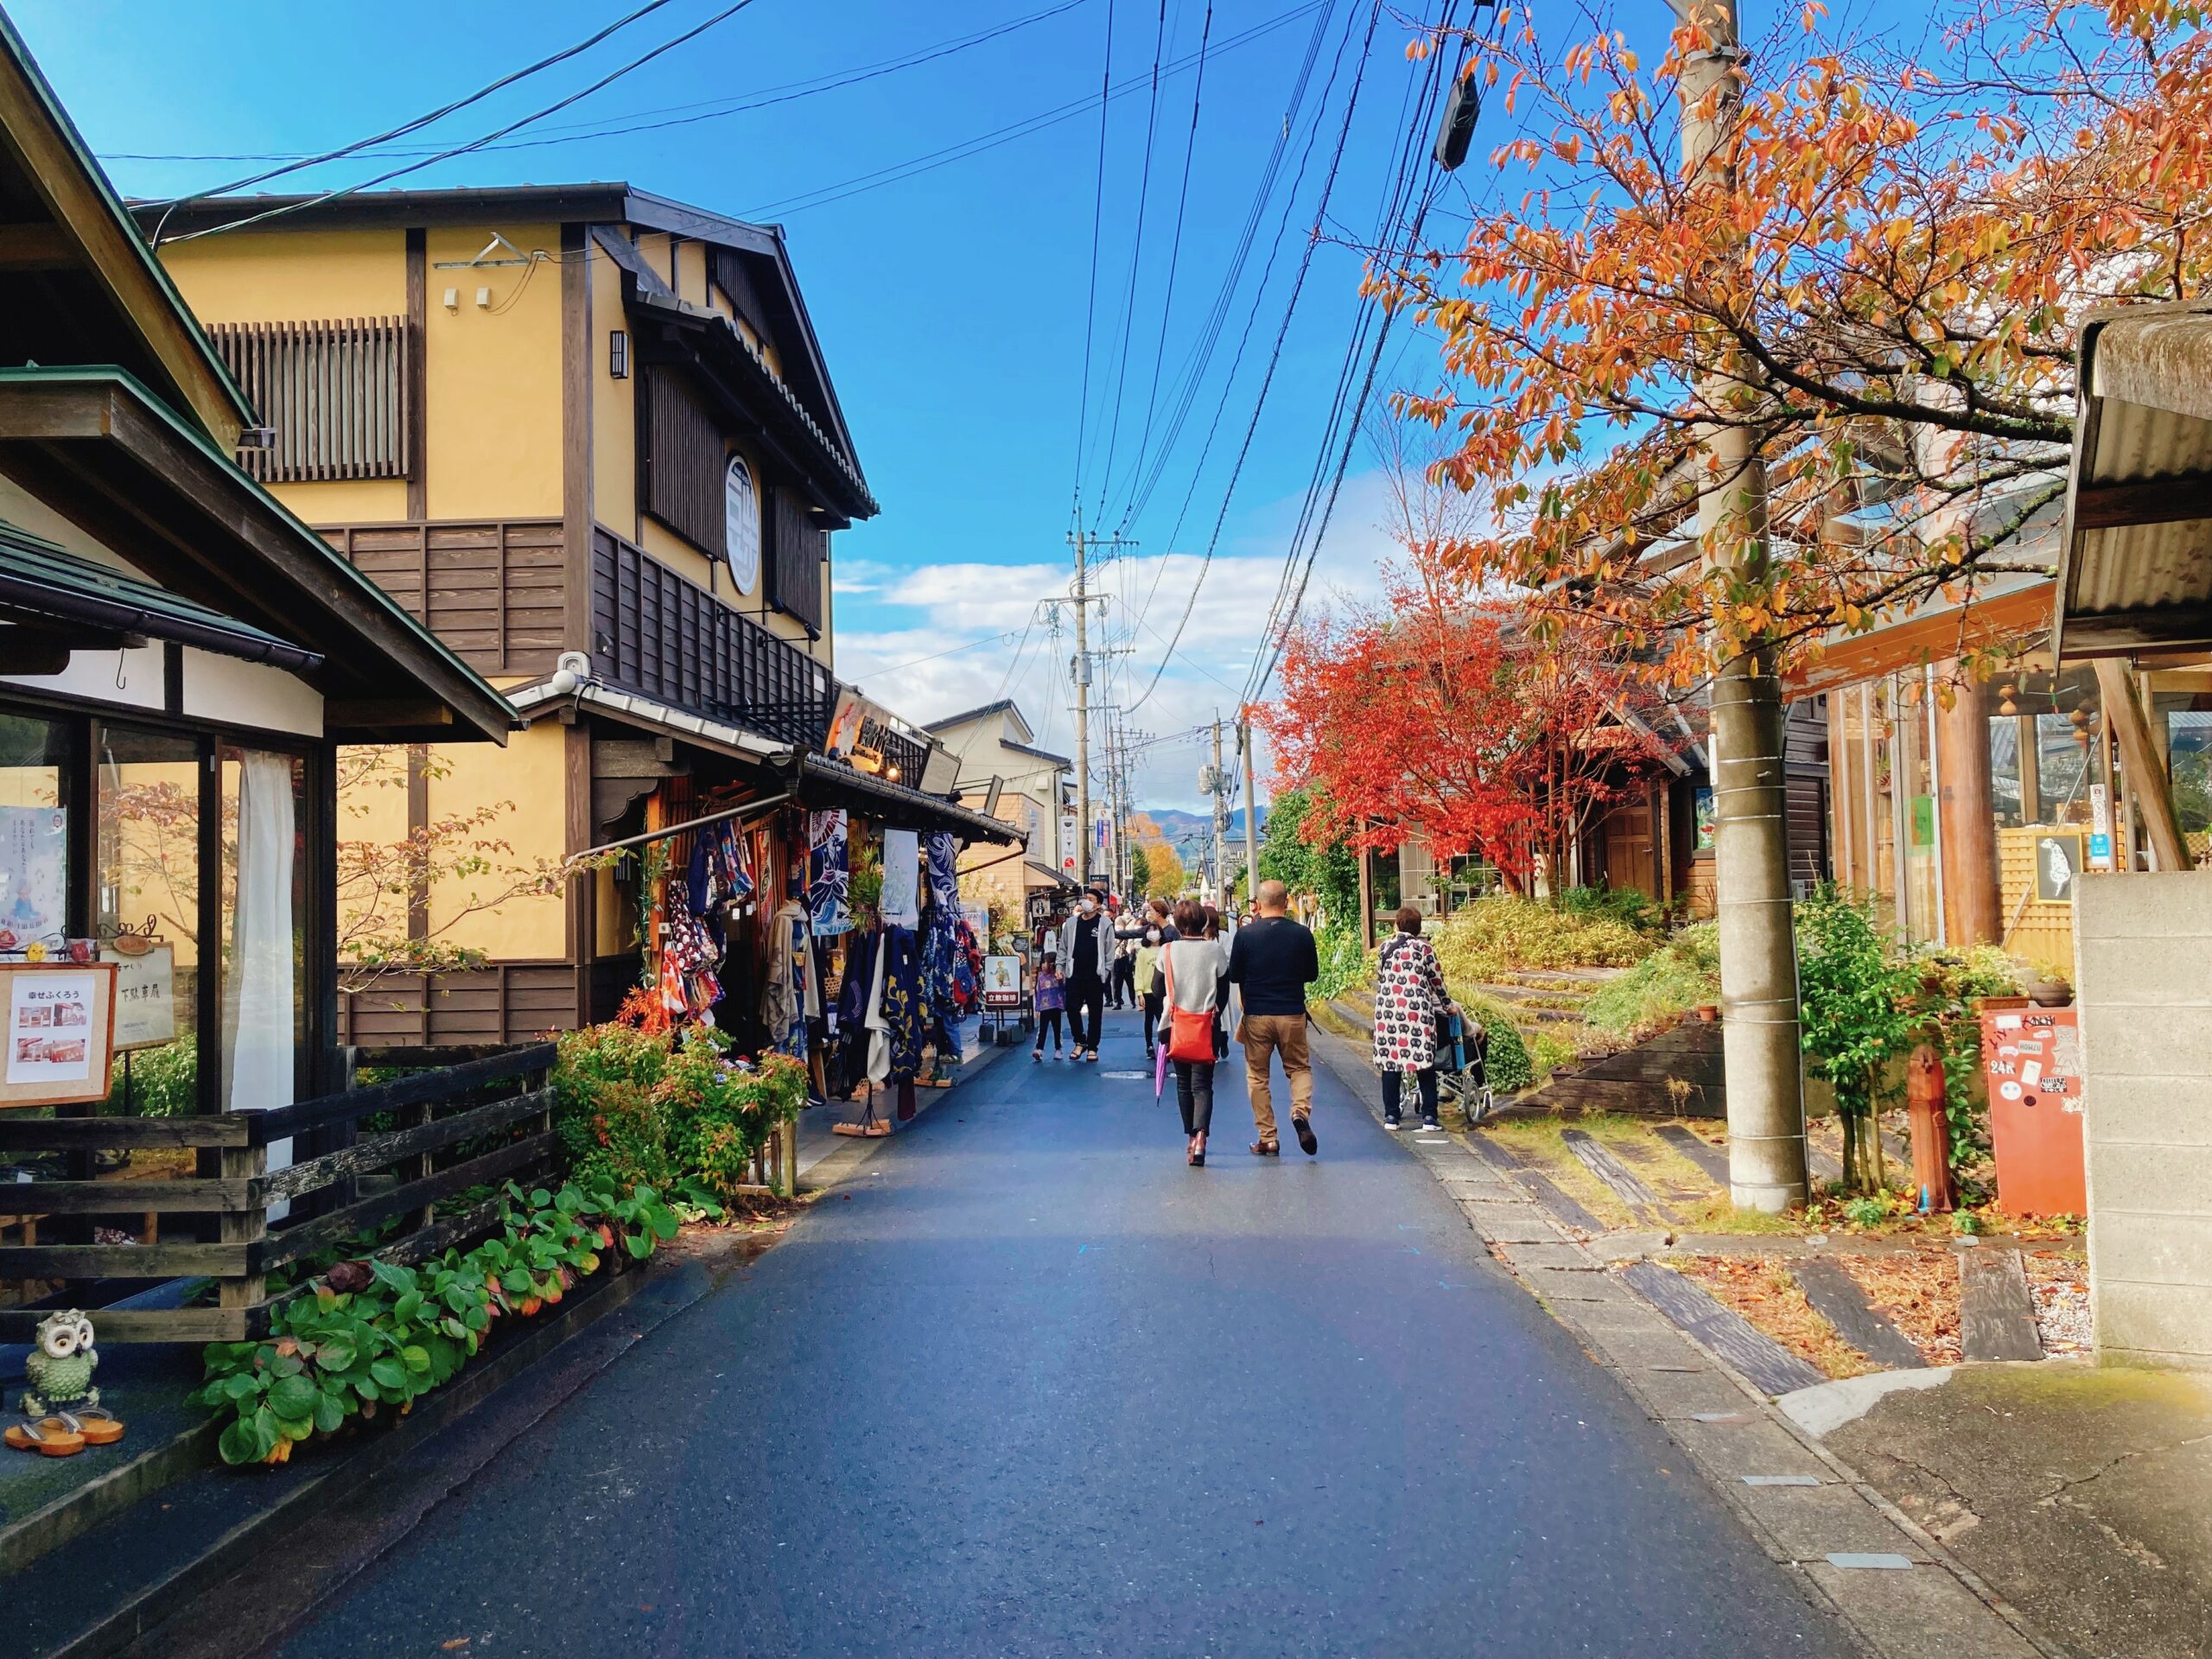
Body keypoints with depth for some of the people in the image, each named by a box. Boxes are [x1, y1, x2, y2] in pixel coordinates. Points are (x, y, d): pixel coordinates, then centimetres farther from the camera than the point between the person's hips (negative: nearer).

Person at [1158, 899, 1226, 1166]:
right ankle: (1200, 1136, -22)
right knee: (1202, 1084, -1)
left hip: (1176, 1024, 1)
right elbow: (1224, 988, 1)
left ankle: (1191, 1137, 22)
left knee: (1183, 1083, 16)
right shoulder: (1214, 950, -5)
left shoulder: (1167, 951, -5)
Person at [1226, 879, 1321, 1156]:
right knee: (1299, 1067, 17)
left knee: (1257, 1075, 11)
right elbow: (1313, 974, 7)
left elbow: (1234, 976, 1)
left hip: (1256, 1014, -1)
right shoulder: (1301, 933, -5)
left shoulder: (1245, 934, -7)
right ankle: (1300, 1110, -11)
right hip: (1292, 1013, 1)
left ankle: (1267, 1138, 10)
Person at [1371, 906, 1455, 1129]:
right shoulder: (1424, 948, 0)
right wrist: (1447, 1005, 21)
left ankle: (1391, 1115, 9)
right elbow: (1437, 981, 6)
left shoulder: (1385, 947, 8)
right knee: (1424, 1062, 3)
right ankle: (1429, 1116, 3)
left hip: (1387, 1010, 3)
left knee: (1390, 1061, 7)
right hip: (1417, 1009, -3)